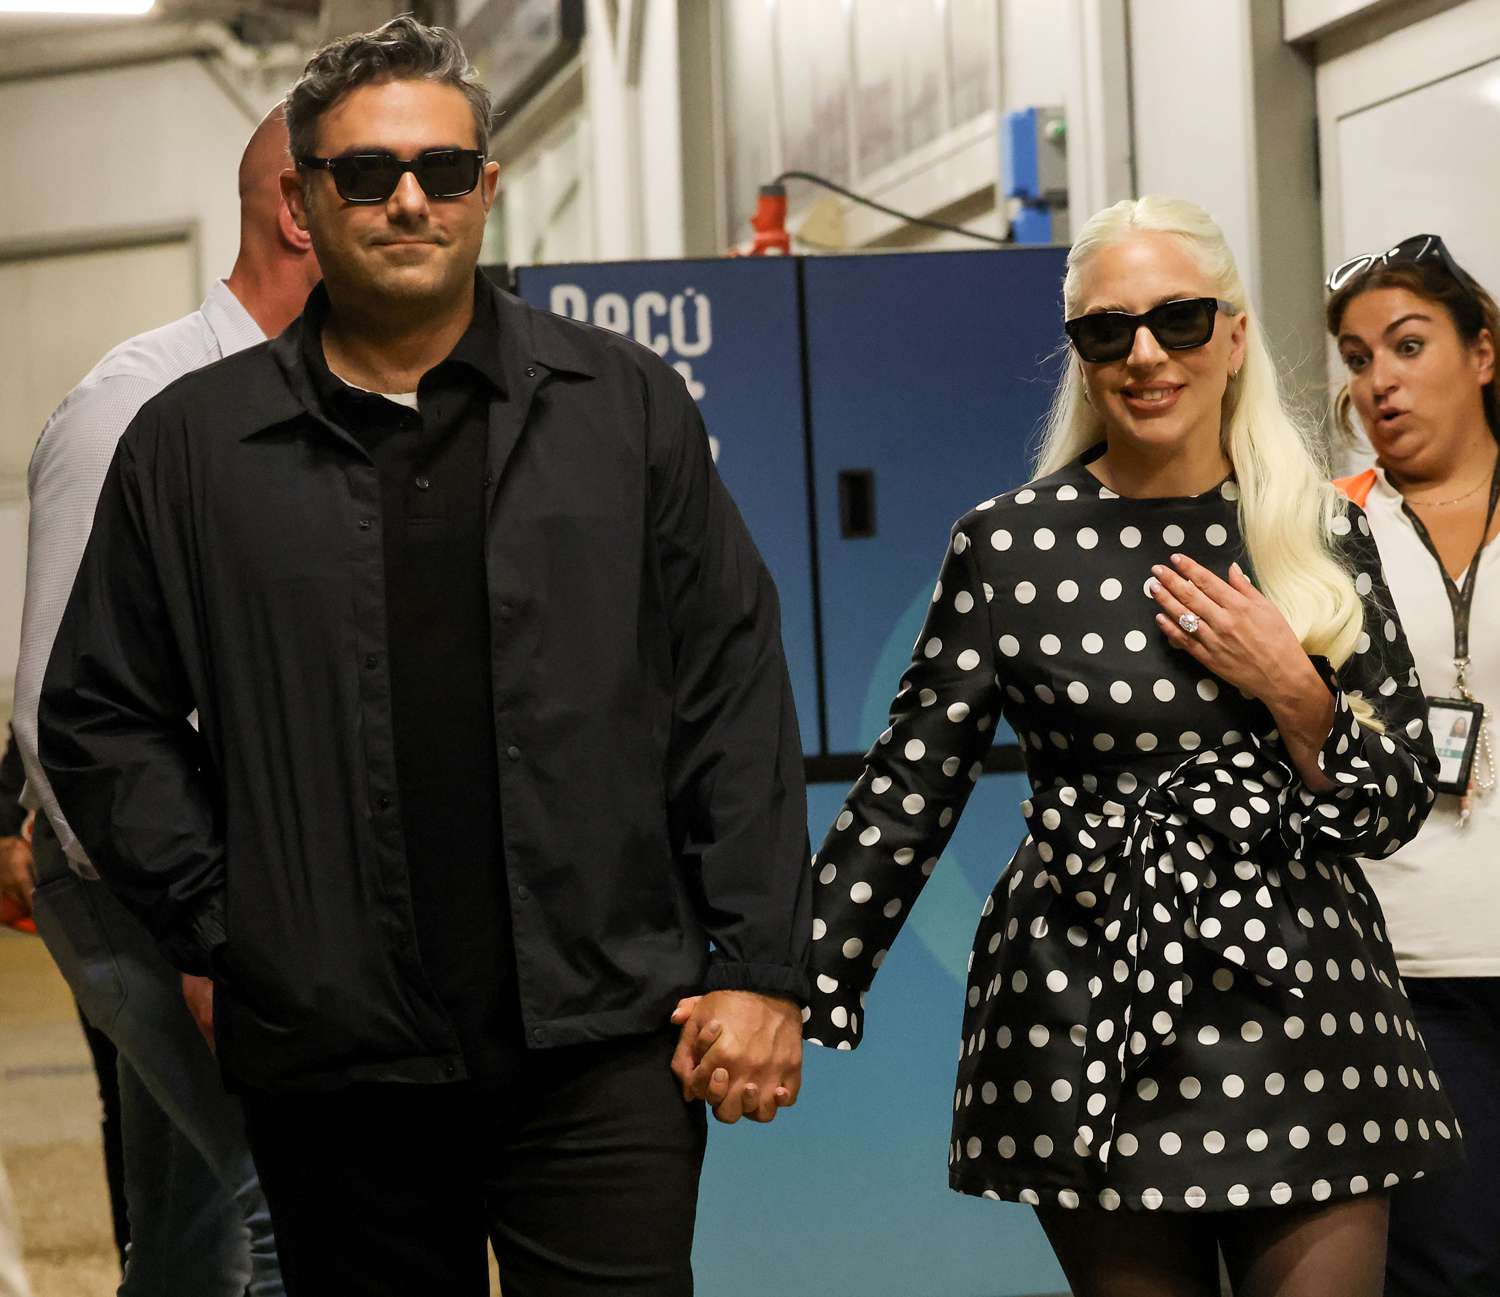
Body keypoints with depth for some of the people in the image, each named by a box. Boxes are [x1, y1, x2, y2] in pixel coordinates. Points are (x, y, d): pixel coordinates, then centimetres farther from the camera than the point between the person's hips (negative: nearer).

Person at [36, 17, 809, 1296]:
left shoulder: (624, 407, 7)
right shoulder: (192, 446, 7)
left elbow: (732, 697, 5)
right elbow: (105, 719, 11)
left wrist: (759, 964, -1)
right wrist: (214, 927, 1)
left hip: (600, 1044, -1)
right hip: (331, 1062, 1)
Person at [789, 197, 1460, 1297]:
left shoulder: (1325, 535, 5)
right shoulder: (1009, 545, 0)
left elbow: (1397, 810, 8)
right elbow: (908, 792, 1)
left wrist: (1293, 692, -10)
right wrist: (800, 990, -7)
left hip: (1303, 1003, 1)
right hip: (1087, 1007, -1)